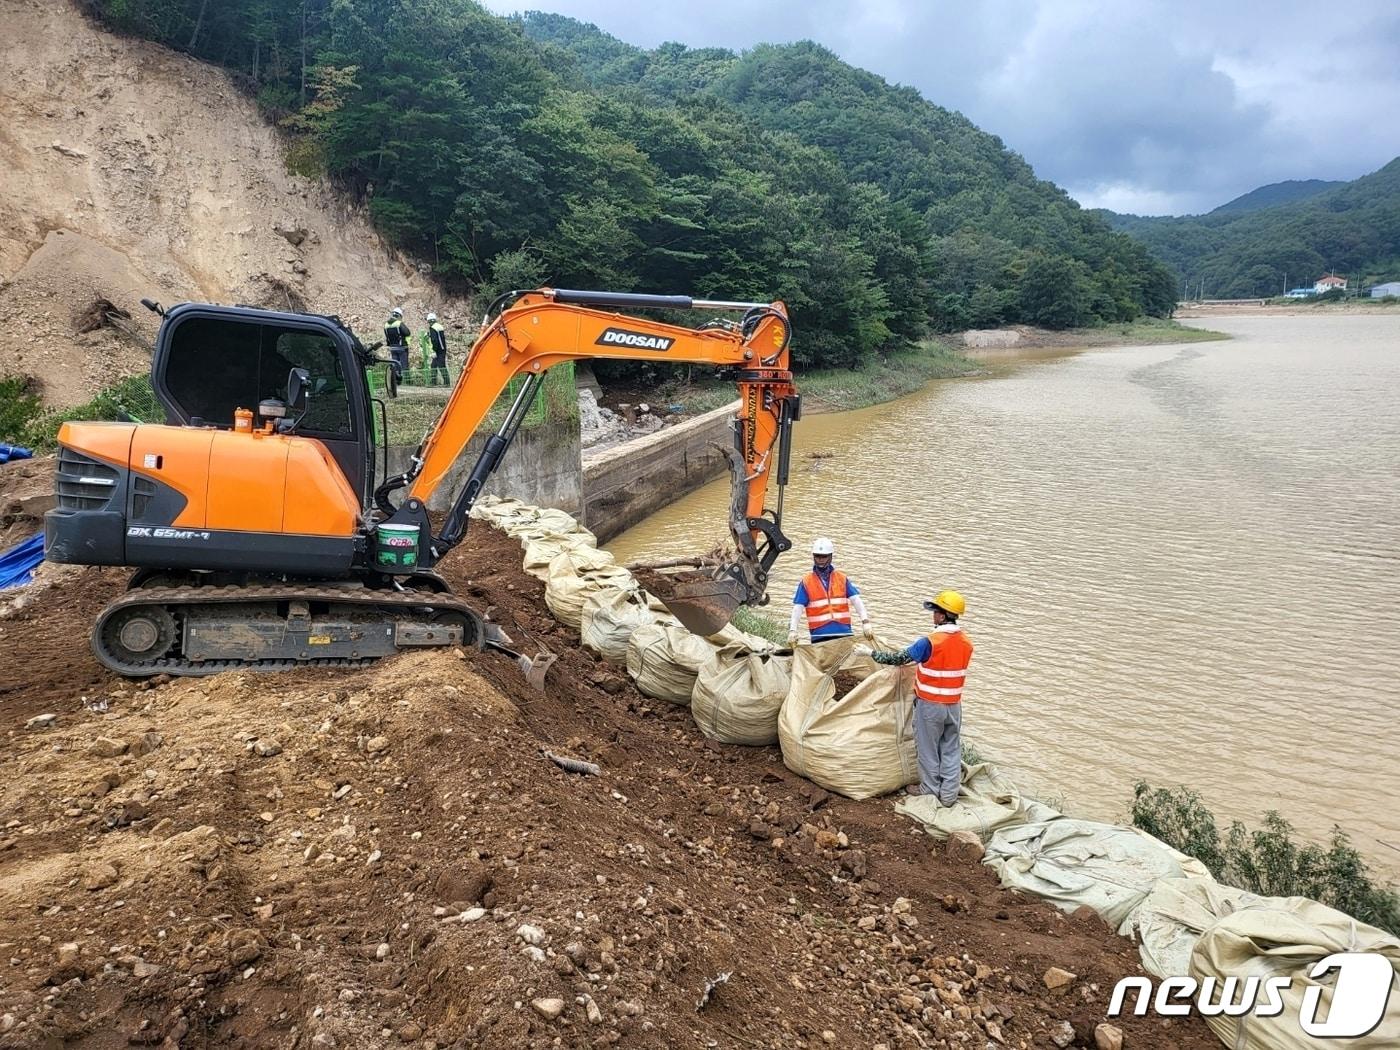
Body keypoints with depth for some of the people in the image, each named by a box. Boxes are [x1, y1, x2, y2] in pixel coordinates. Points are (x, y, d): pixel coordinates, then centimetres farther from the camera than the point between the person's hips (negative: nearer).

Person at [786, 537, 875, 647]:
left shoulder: (842, 578, 9)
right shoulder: (806, 582, 4)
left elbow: (856, 601, 1)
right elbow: (798, 608, -2)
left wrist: (865, 623, -11)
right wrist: (792, 631, -15)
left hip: (844, 633, 2)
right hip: (819, 636, -2)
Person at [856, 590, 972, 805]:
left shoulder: (930, 643, -23)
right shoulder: (966, 643, -3)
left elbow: (898, 659, -14)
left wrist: (870, 652, -2)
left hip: (930, 705, -5)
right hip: (954, 704, 5)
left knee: (928, 747, 12)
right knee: (951, 749, 14)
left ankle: (930, 788, 26)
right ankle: (949, 794, 21)